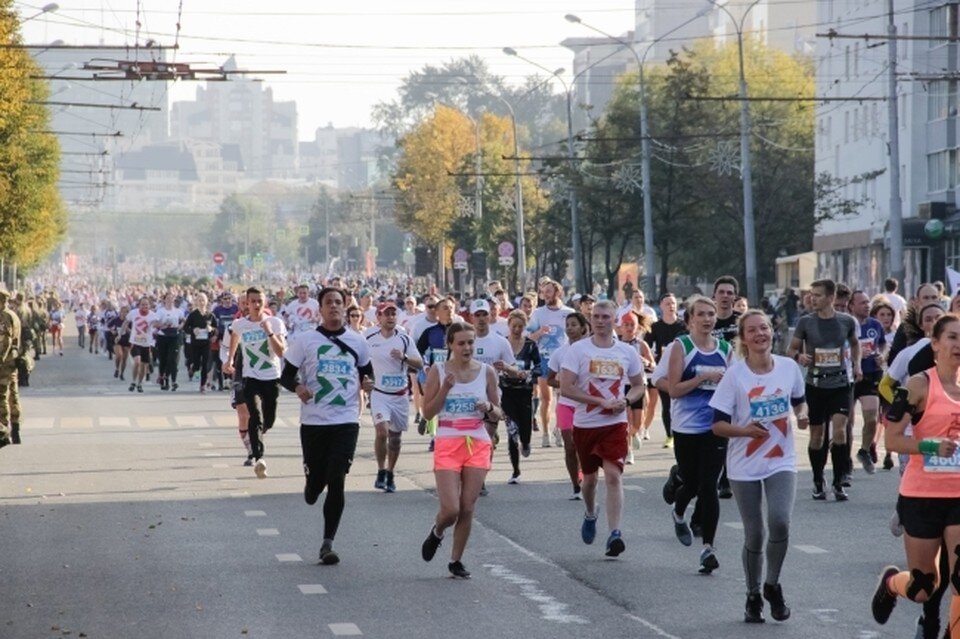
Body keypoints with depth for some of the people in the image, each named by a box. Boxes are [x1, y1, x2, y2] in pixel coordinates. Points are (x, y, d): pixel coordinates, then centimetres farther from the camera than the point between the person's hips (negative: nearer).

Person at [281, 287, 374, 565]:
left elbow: (367, 371, 22)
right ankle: (311, 488, 44)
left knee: (336, 480, -9)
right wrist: (298, 387, -19)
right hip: (313, 421, 0)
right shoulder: (304, 340, 2)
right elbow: (286, 375, 3)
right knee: (315, 478, 4)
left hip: (347, 420, 0)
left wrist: (368, 382, -1)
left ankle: (328, 543, -3)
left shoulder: (357, 341, 8)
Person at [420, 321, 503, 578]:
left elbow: (498, 415, 10)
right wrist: (445, 389, -15)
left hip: (478, 445, 2)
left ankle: (456, 560, 16)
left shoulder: (486, 372, 4)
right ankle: (436, 533, 25)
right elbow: (428, 412, -3)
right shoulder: (438, 371, -1)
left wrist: (489, 408, -12)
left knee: (467, 509, 0)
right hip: (448, 444, -2)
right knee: (450, 509, -10)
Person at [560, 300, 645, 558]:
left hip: (615, 423, 0)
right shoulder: (578, 350, -6)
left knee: (613, 475, -15)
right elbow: (566, 388, -13)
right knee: (590, 477, 15)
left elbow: (639, 386, 15)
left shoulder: (627, 352, 3)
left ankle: (614, 533, -16)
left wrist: (626, 401, -7)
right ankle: (590, 515, 45)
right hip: (585, 424, 0)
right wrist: (602, 402, -18)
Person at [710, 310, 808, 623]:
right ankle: (753, 596, 25)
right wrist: (745, 430, -26)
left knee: (779, 522, -18)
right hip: (744, 466, -1)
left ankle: (772, 585, 6)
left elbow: (799, 400, 17)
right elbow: (718, 425, -8)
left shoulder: (789, 367, -3)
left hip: (781, 462, 1)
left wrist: (802, 415, -5)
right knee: (754, 534, 3)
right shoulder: (735, 374, -10)